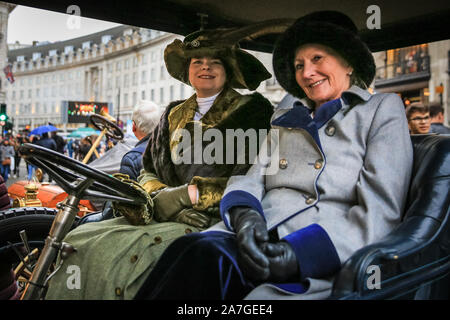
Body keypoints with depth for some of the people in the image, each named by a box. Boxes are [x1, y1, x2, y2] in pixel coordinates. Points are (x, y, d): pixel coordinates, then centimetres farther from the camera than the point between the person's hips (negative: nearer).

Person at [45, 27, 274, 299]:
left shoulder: (252, 109, 4)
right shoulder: (175, 114, 21)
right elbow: (149, 171, 16)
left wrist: (187, 194, -12)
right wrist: (162, 201, -7)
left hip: (219, 221, -5)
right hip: (166, 216, 6)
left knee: (123, 254, -28)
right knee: (79, 241, -15)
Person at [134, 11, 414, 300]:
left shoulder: (383, 109, 12)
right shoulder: (285, 118, 26)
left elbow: (380, 210, -1)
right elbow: (252, 179, 14)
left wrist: (304, 252, -16)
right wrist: (243, 214, -12)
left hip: (319, 263, -4)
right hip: (254, 240, 4)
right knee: (202, 252, -32)